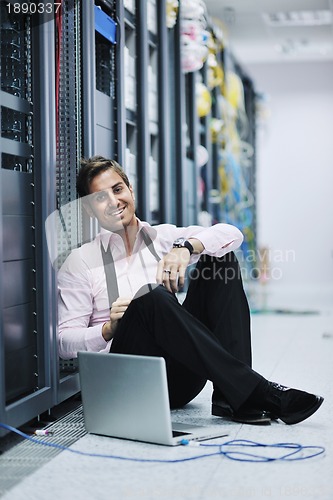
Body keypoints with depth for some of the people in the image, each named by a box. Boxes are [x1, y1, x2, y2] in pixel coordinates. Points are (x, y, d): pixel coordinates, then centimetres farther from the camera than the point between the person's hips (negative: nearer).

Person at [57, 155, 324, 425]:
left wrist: (186, 247, -17)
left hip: (179, 379, 4)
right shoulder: (80, 262, 6)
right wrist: (109, 329, -20)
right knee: (151, 297, -32)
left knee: (219, 260, -6)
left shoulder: (161, 237, 15)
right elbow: (64, 342, -2)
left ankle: (230, 398, -21)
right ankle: (257, 391, -33)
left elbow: (232, 234, 1)